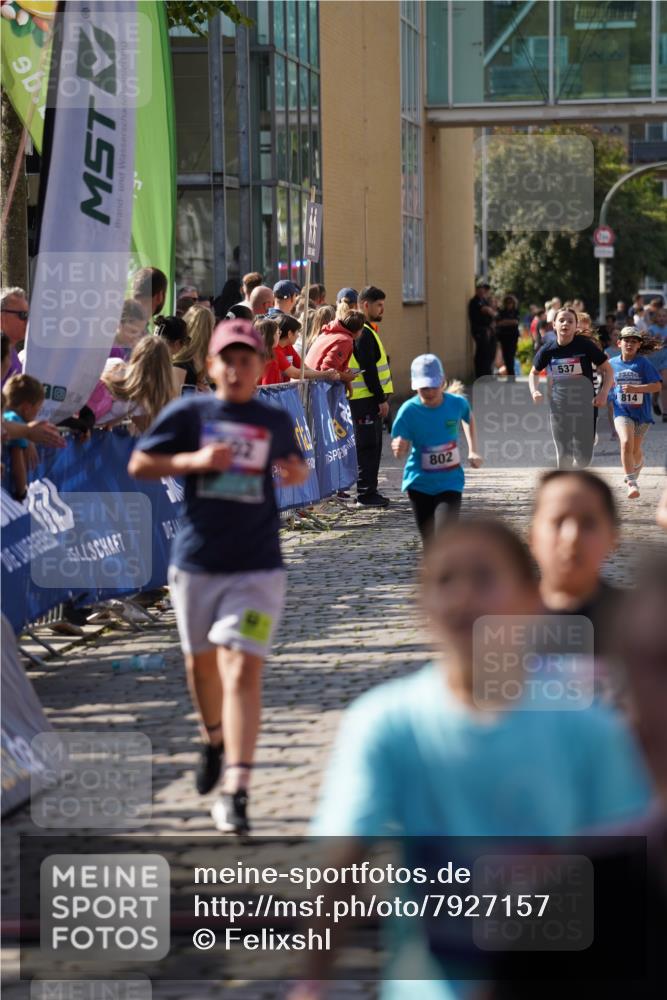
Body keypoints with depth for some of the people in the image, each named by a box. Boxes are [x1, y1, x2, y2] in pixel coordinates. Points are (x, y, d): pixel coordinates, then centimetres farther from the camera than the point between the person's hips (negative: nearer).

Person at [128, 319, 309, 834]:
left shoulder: (276, 421, 5)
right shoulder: (189, 412, -1)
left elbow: (297, 468, 22)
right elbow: (138, 464, 0)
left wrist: (297, 472, -2)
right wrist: (194, 460, -15)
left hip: (257, 567, -1)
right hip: (196, 563, 1)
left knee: (242, 671, -14)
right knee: (202, 663, 17)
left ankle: (236, 792, -18)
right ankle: (214, 740, 48)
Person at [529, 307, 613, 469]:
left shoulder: (585, 345, -7)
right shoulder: (548, 350, 0)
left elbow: (607, 370, -1)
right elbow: (534, 372, 18)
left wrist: (604, 393, -16)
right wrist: (534, 391, -1)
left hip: (585, 407, -1)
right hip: (559, 408, 2)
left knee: (584, 457, -3)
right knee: (564, 455, 0)